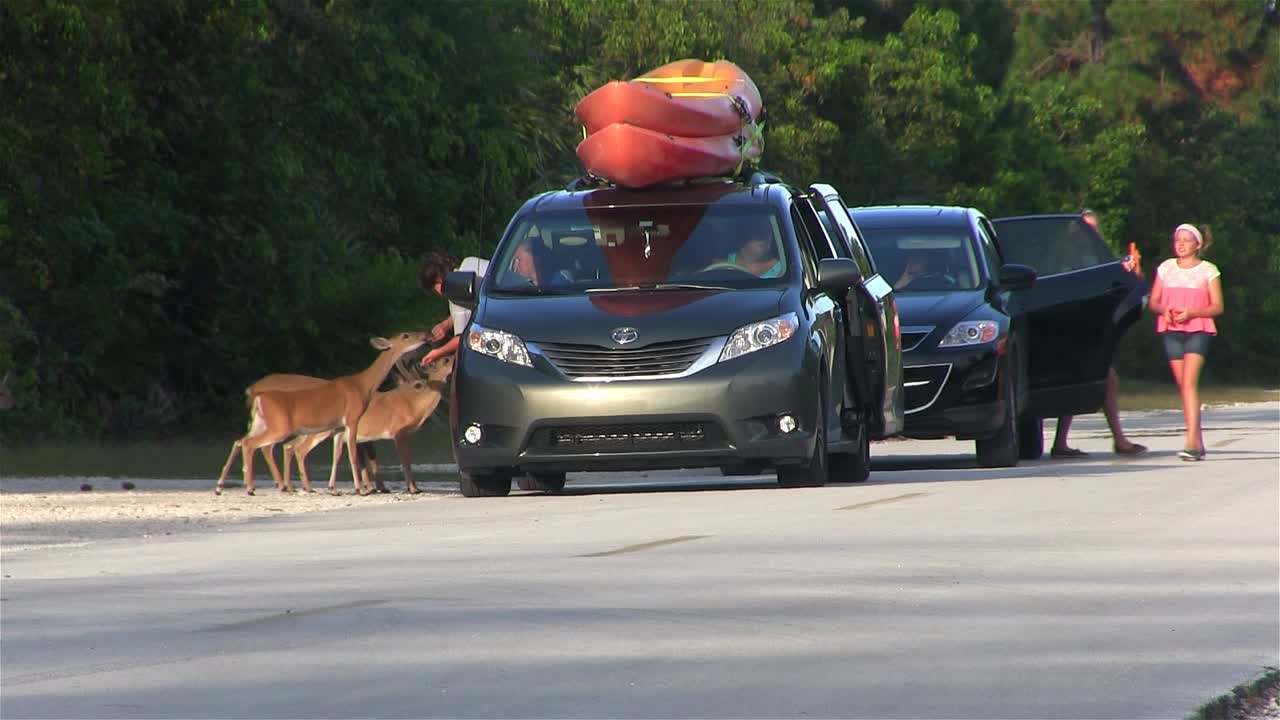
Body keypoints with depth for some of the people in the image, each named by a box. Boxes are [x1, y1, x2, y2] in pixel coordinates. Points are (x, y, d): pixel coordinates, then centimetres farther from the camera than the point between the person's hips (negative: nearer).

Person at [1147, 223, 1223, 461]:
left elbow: (1217, 307, 0)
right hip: (1171, 331, 4)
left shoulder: (1208, 271, 2)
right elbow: (1153, 302, 14)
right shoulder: (1166, 268, 12)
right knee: (1182, 386, 4)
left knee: (1189, 382, -18)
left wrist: (1191, 312, -16)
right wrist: (1164, 310, -9)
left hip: (1198, 330, -4)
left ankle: (1191, 441, -26)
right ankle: (1198, 443, 10)